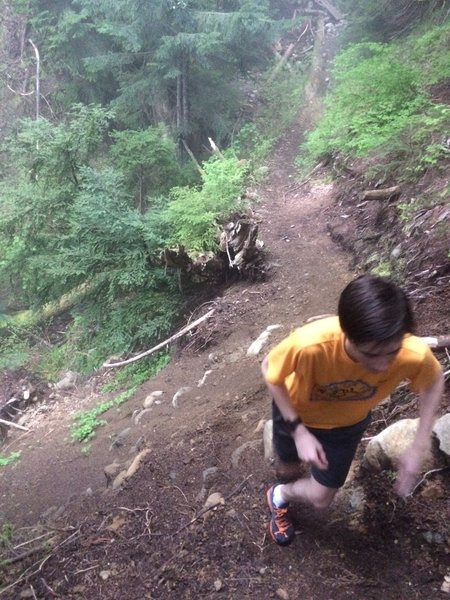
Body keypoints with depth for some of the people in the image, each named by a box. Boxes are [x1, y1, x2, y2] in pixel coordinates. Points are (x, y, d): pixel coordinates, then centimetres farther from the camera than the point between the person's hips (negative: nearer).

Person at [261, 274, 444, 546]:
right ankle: (279, 495, 64)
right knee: (289, 469, 25)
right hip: (296, 411, -1)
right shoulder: (310, 343, -46)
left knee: (320, 499, 13)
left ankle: (281, 495, 49)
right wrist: (298, 430, -26)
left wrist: (419, 447, -14)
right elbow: (269, 370, -23)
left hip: (348, 422, 2)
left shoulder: (414, 353, -38)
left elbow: (435, 380, -12)